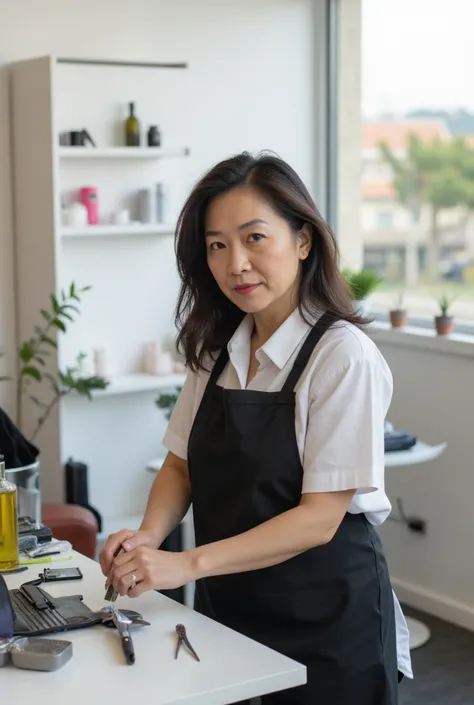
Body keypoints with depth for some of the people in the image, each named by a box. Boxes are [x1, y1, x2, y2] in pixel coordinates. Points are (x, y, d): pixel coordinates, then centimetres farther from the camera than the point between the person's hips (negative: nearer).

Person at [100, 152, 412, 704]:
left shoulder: (343, 355, -19)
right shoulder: (215, 349, 1)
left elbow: (320, 518, -21)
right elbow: (181, 465, 7)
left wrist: (189, 564, -28)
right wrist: (149, 537, -13)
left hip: (324, 622, -5)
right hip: (226, 611, 5)